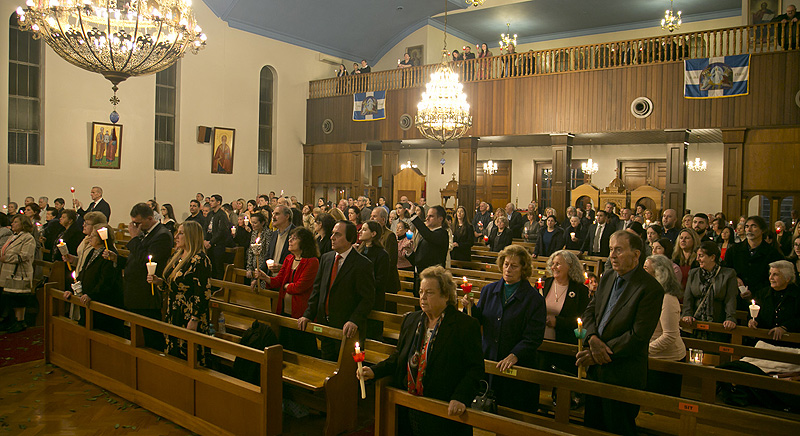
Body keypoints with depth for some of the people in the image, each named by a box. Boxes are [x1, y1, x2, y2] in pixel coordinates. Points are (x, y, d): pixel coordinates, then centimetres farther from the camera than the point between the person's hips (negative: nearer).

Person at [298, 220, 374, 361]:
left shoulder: (363, 264, -13)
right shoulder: (326, 258, 7)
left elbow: (368, 298, -15)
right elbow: (317, 289, 11)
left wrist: (355, 321, -26)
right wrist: (308, 314, 2)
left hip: (346, 329, -6)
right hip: (324, 325, 6)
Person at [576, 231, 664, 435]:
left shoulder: (651, 288, -16)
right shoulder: (607, 277, 7)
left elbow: (638, 336, -19)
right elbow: (590, 311, 9)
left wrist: (600, 354, -17)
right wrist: (592, 338, -12)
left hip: (623, 375, -7)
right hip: (596, 369, 7)